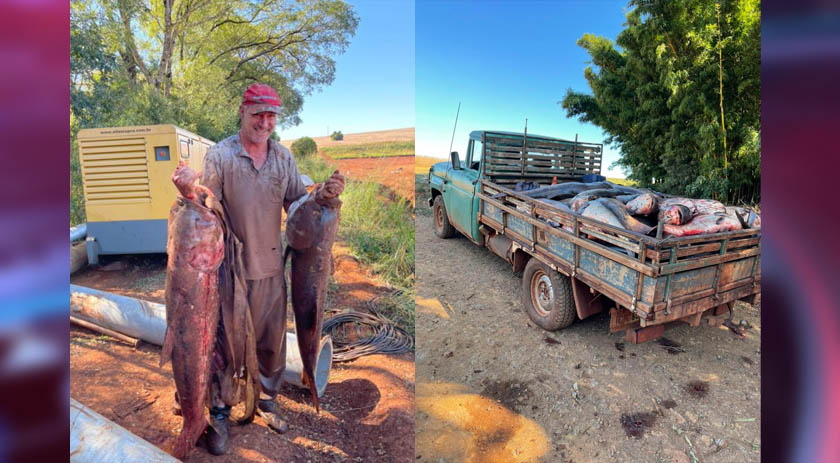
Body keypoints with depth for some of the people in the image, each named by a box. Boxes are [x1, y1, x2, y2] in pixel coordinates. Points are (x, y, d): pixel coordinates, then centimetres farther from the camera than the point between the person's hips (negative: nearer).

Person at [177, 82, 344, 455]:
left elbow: (296, 203, 4)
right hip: (232, 267, -3)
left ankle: (266, 398, 38)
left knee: (272, 337, 15)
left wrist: (324, 194, -13)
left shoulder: (283, 156, 4)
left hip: (272, 265, 4)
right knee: (228, 337, 8)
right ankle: (219, 411, 29)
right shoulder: (219, 155, -7)